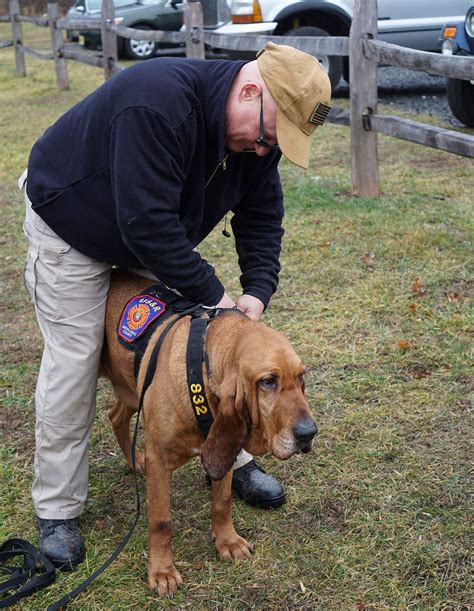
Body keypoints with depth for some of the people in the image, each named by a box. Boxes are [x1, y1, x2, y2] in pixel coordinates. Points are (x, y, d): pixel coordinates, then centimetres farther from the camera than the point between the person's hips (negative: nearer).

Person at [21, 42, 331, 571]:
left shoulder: (258, 132, -15)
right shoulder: (159, 105, -41)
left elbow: (261, 217, -4)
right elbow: (146, 224, -42)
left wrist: (258, 291, -19)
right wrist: (213, 296, -33)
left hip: (158, 237, 7)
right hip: (70, 225, -7)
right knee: (72, 365, -6)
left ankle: (231, 459, 22)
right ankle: (57, 511, 8)